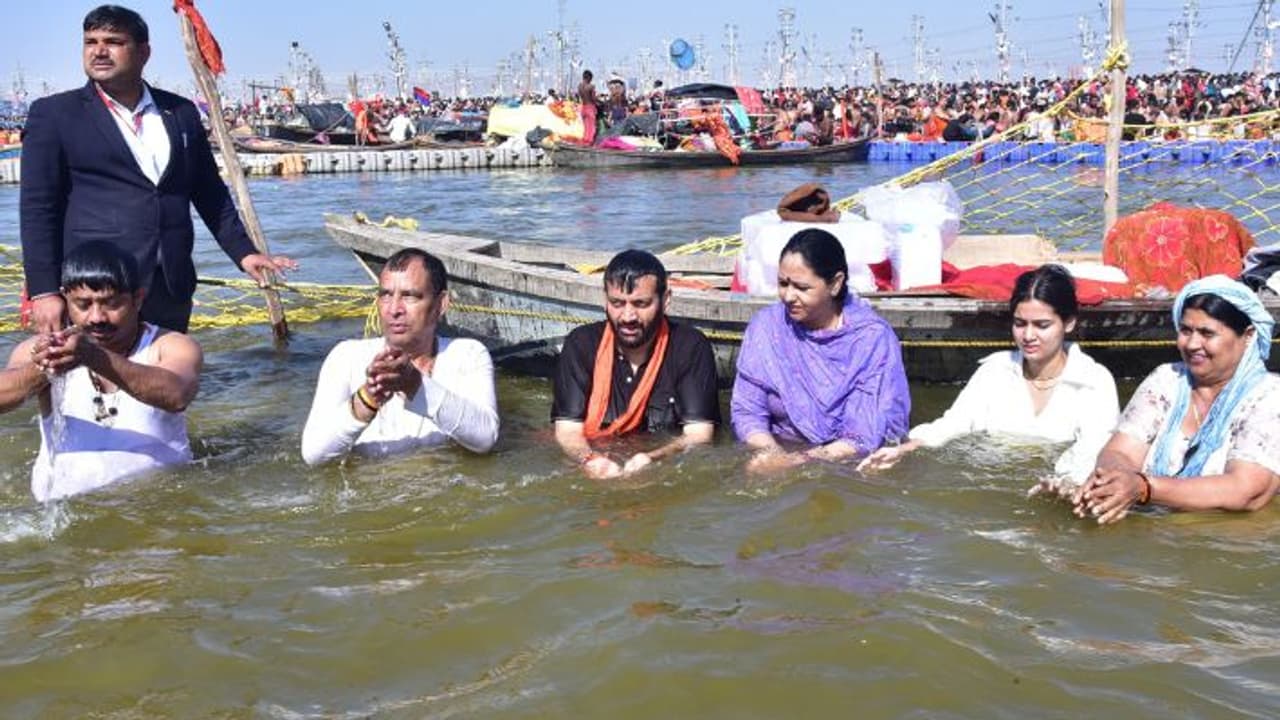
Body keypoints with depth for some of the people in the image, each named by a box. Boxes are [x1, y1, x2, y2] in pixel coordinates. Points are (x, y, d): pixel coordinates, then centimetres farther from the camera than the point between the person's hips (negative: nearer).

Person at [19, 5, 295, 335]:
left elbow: (211, 194, 20)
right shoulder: (54, 114, 3)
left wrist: (243, 252, 11)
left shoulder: (181, 113, 13)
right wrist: (44, 290, -8)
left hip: (172, 288, 4)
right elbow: (38, 207, -1)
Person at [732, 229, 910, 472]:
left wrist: (798, 461, -25)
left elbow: (866, 436, -14)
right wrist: (773, 453, -20)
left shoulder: (873, 338, -10)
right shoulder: (765, 325, 0)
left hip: (849, 463, -1)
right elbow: (747, 413, 0)